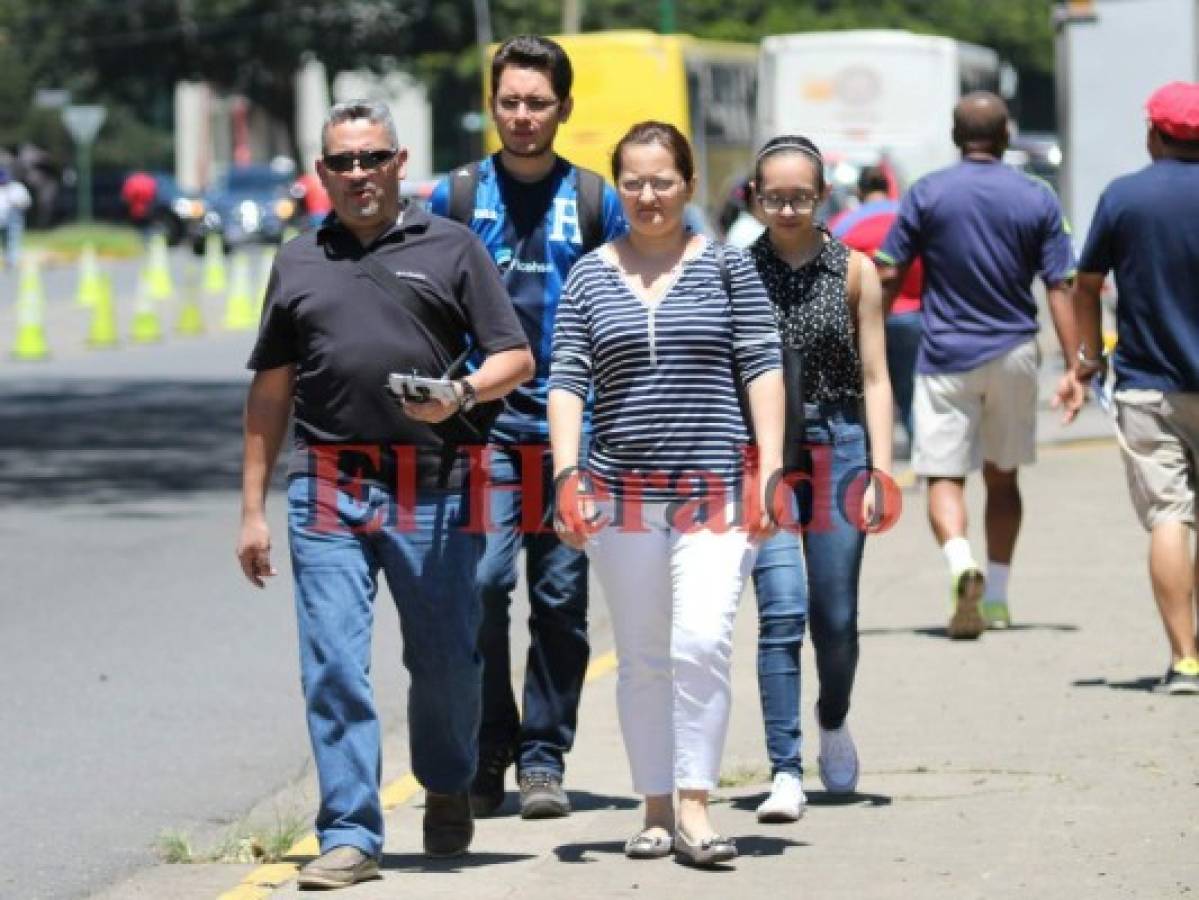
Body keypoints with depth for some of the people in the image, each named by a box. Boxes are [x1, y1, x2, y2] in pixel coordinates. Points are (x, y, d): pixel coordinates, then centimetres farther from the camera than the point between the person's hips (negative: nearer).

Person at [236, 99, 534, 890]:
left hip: (433, 491, -1)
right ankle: (350, 836, -3)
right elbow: (271, 389, 16)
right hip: (328, 491, 1)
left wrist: (462, 393, -16)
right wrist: (254, 507, 12)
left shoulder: (450, 248, 8)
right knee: (333, 667, -6)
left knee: (445, 659, 6)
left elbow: (515, 358, 5)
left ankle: (448, 791, 33)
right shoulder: (299, 262, 15)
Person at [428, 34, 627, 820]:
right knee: (481, 580, -14)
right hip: (483, 422, -1)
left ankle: (544, 758, 13)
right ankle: (487, 753, -3)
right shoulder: (457, 196, 8)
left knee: (561, 597, 3)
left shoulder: (597, 202, 8)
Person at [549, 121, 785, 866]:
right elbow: (567, 380, 5)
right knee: (642, 659, 7)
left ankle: (695, 805, -10)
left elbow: (762, 367, 3)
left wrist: (769, 470, -5)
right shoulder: (589, 278, 8)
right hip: (622, 493, 2)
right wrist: (566, 476, -6)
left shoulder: (726, 268, 5)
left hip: (715, 489, -2)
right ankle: (656, 808, 15)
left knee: (703, 644, -15)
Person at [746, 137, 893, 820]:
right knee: (782, 609, -13)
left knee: (836, 616, 6)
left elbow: (874, 378, 5)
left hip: (838, 444, 1)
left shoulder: (854, 270, 5)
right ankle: (786, 772, -12)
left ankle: (834, 719, 38)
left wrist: (881, 469, -3)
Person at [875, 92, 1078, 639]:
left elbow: (887, 279, -5)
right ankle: (996, 596, 17)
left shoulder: (927, 195, -4)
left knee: (944, 476, -1)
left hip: (945, 356, -2)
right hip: (1013, 354, 2)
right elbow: (1059, 287, -4)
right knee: (1002, 478, 16)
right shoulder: (1037, 199, -1)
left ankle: (961, 562, -28)